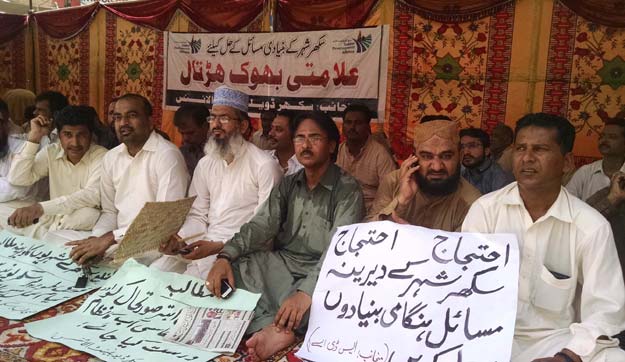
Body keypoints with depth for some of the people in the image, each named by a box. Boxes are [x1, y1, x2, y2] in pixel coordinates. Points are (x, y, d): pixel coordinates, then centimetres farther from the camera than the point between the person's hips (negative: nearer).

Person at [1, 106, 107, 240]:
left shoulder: (102, 156, -13)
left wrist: (41, 207, -37)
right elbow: (17, 180, -6)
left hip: (87, 223, -3)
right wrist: (34, 138, -9)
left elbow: (92, 196, -28)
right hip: (54, 217, 4)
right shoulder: (50, 152, 3)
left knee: (89, 214, -37)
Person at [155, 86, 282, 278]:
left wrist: (218, 246, -21)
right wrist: (179, 238, -8)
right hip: (204, 245, 6)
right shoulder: (205, 164, 12)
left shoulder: (264, 166, -10)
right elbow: (198, 216, 13)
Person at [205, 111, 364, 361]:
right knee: (231, 267, -18)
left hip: (319, 273, -5)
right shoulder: (288, 184, 10)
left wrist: (307, 291, -37)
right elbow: (261, 225, 0)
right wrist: (225, 256, -20)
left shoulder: (347, 190, -10)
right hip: (282, 263, 6)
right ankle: (272, 328, -29)